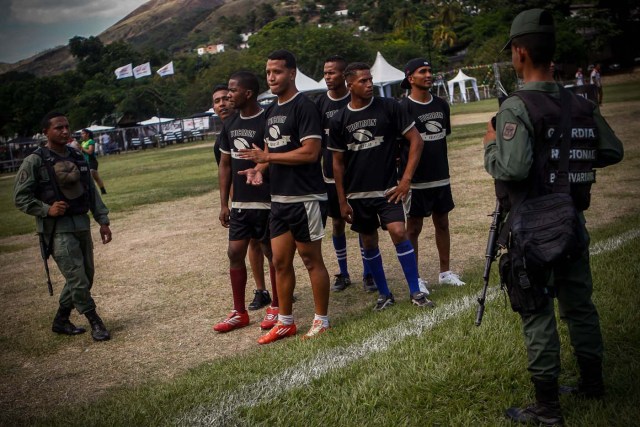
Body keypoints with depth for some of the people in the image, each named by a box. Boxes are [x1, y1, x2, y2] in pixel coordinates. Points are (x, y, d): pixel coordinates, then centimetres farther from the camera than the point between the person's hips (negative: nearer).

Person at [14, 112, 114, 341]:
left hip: (82, 224, 7)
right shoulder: (35, 162, -8)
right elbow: (20, 197, -7)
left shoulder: (78, 158, 9)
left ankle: (61, 320, 28)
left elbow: (92, 191, 14)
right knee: (77, 278, -8)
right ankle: (95, 322, 8)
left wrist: (103, 221, 9)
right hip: (57, 229, -7)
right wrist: (47, 210, -19)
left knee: (86, 277, 12)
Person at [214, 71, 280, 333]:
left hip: (266, 202, -7)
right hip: (239, 203, 7)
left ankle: (277, 307, 22)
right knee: (235, 253, 7)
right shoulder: (229, 124, 8)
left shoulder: (267, 121, -13)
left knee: (273, 253, 6)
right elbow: (225, 165, 12)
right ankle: (239, 312, 18)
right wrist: (224, 204, 10)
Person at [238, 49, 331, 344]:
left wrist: (267, 157, -15)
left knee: (311, 259, 1)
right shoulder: (271, 110, 15)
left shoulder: (303, 107, -12)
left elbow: (310, 152, -20)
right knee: (280, 260, 11)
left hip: (305, 197, -8)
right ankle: (285, 322, 21)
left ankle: (321, 320, 14)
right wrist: (259, 168, 1)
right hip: (279, 198, 8)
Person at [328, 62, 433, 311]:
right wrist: (342, 200, 3)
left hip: (387, 188, -3)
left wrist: (406, 179, -10)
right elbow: (338, 162, 6)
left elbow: (416, 140, -5)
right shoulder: (339, 120, 0)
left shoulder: (389, 107, -6)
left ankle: (416, 292, -3)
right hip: (357, 193, 3)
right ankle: (384, 294, 24)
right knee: (368, 242, 9)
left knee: (399, 232, -17)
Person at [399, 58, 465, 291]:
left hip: (441, 176, 6)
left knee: (442, 223, 13)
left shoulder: (441, 105, 8)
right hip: (416, 179, -6)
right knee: (414, 227, 3)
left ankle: (445, 271, 25)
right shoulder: (404, 108, -11)